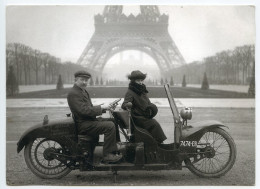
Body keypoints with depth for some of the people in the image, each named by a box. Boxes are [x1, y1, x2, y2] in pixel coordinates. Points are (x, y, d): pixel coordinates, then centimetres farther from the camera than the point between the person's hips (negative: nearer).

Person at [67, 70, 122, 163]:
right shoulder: (73, 93, -15)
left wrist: (104, 108, 3)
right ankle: (107, 155, -20)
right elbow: (84, 110, -24)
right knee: (110, 126, -24)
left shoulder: (83, 91, 18)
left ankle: (115, 149, 14)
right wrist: (101, 107, -17)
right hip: (83, 125, -10)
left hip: (90, 120, 10)